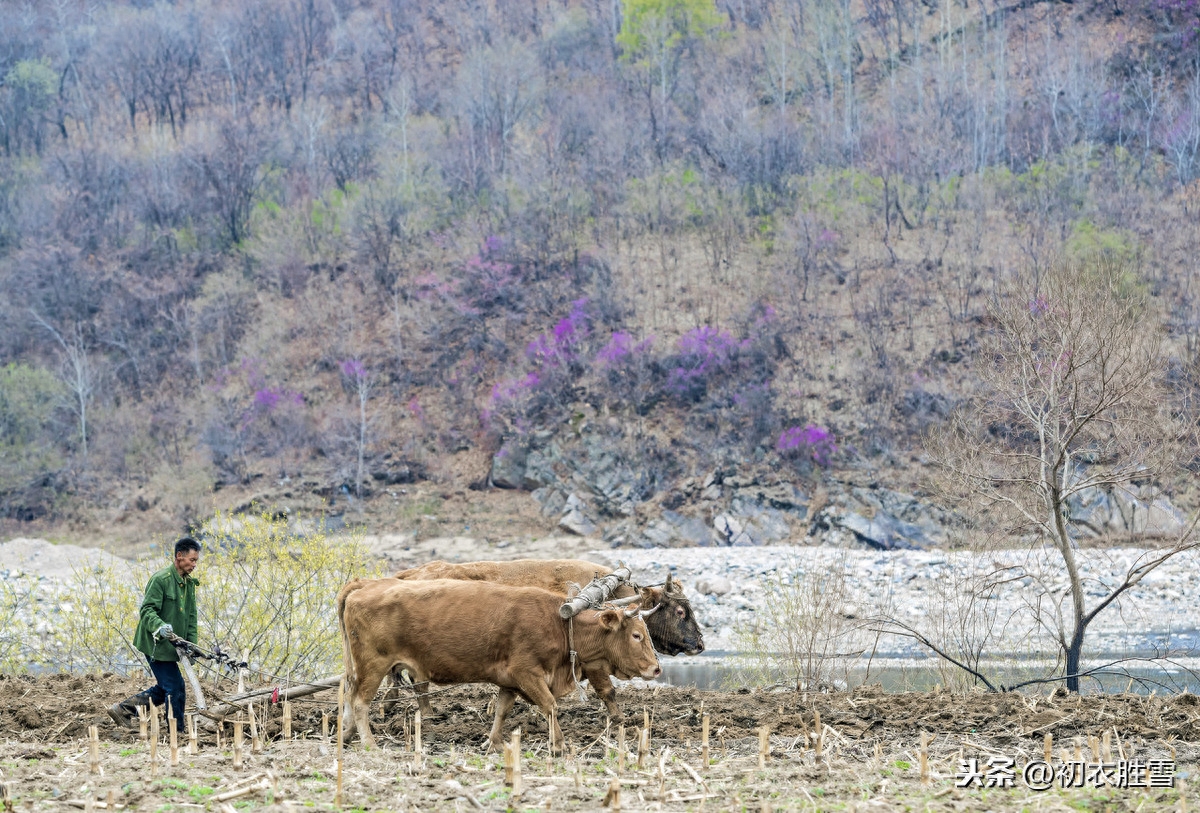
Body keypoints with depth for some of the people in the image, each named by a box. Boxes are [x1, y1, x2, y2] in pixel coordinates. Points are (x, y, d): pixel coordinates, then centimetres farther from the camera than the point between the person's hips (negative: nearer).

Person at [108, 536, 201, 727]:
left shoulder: (189, 583, 11)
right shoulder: (161, 579, -16)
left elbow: (191, 617, 14)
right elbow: (147, 610, -21)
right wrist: (159, 626, -40)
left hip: (171, 645, 9)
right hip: (156, 643, -9)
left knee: (165, 688, 14)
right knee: (175, 688, -7)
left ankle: (123, 709, 22)